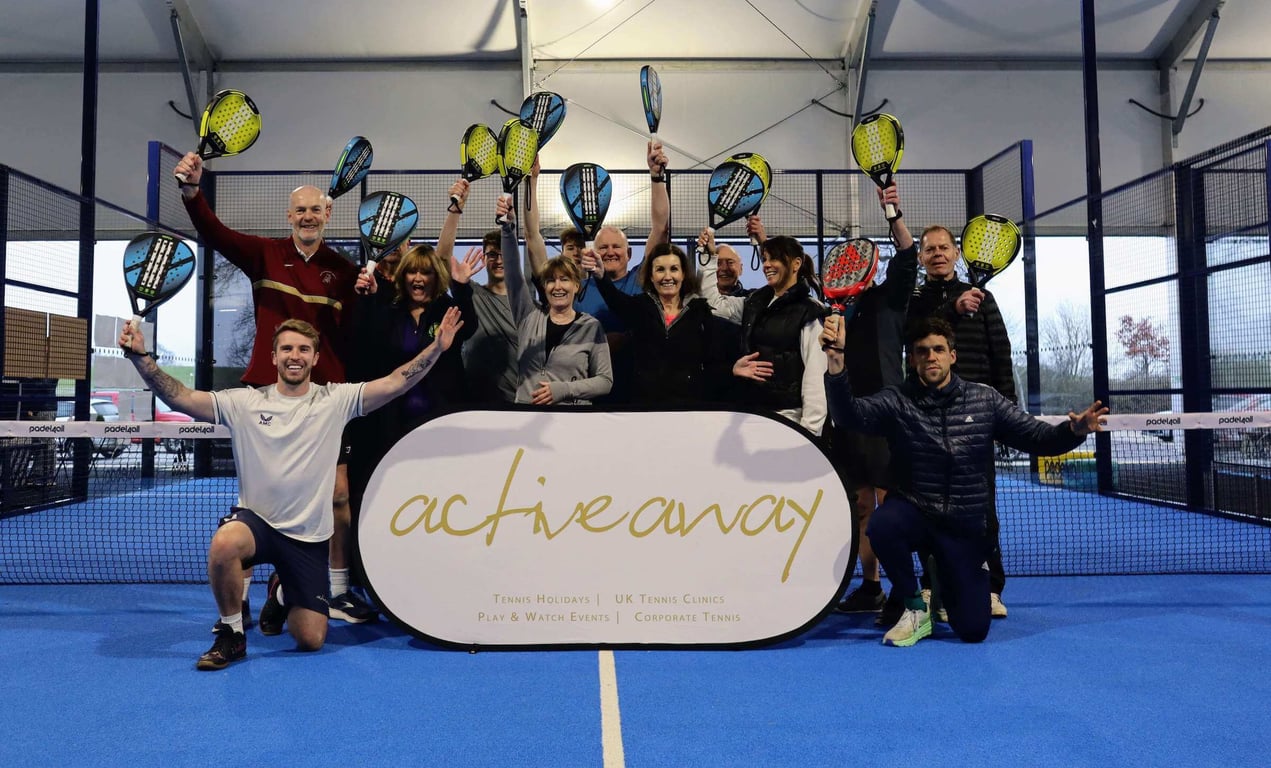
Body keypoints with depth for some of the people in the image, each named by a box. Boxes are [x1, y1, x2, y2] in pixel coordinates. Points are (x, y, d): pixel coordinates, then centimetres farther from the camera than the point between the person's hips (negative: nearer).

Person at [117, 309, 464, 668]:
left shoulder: (336, 400, -3)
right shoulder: (245, 402, -2)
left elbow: (394, 383, -12)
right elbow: (181, 398, -9)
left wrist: (437, 347, -23)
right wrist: (140, 357, -20)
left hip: (309, 536, 1)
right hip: (255, 519, 0)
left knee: (311, 640, -1)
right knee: (224, 544, -38)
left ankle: (282, 595, 37)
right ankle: (231, 634, -9)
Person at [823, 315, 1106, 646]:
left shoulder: (985, 400, 0)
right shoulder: (896, 402, -7)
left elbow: (1038, 438, -1)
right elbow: (850, 414, -26)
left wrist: (1074, 430, -23)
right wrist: (836, 362, -43)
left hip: (966, 528, 2)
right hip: (913, 515, -1)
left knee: (973, 630, -4)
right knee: (883, 524, -38)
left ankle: (949, 584, 35)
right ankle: (916, 607, -8)